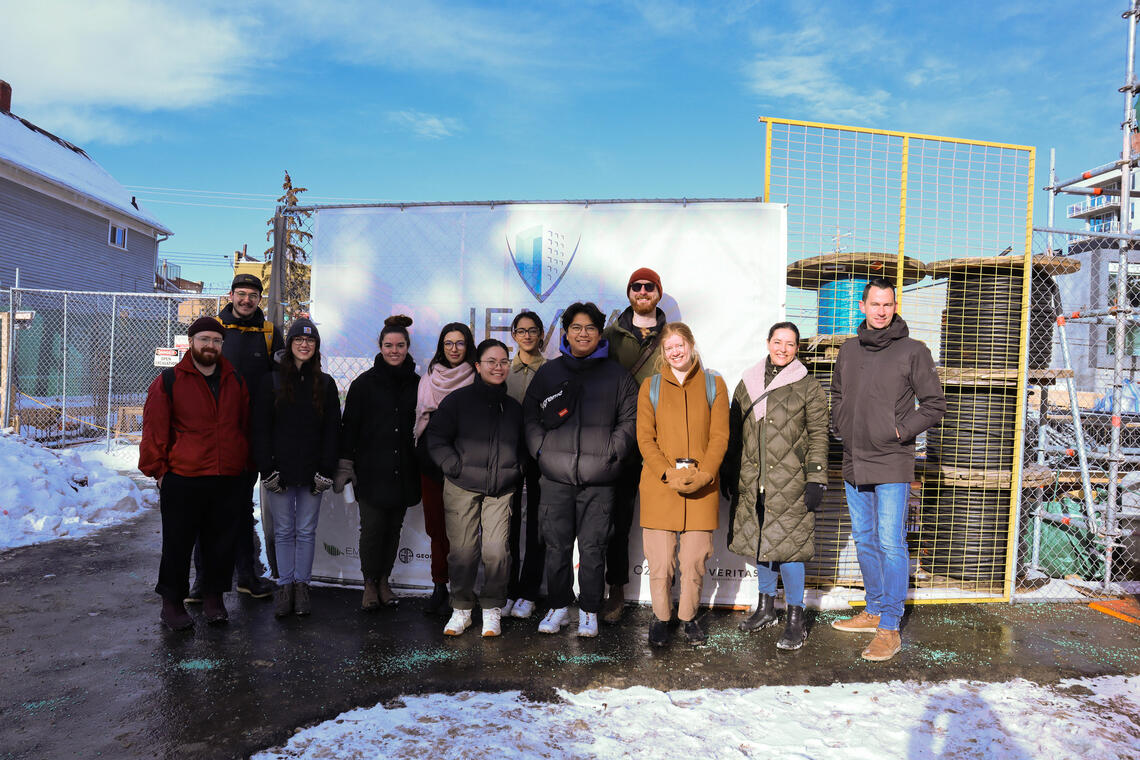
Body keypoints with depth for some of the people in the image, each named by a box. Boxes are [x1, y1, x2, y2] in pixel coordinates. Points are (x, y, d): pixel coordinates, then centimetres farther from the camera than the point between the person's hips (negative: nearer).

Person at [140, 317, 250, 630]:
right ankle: (172, 602, 22)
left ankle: (213, 598, 26)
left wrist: (244, 464, 15)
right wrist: (159, 470, -2)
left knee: (221, 542, 11)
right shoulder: (169, 381, -2)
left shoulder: (235, 381, 10)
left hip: (229, 480, 3)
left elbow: (245, 425, 17)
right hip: (182, 480, -3)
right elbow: (154, 429, -1)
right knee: (178, 543, 7)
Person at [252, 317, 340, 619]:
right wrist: (267, 468, -8)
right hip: (280, 470, 0)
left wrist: (326, 470, -5)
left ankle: (302, 585, 18)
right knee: (283, 531, 7)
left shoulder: (325, 384, 5)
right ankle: (284, 585, 17)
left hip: (312, 472, 1)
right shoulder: (272, 380, 3)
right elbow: (261, 427, 0)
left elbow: (332, 430, 3)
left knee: (306, 531, 8)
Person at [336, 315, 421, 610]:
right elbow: (349, 426, 1)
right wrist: (344, 466, -4)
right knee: (372, 528, -3)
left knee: (394, 527, 9)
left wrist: (421, 468, 10)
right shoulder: (364, 383, 1)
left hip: (403, 471, 3)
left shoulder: (416, 384, 7)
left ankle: (384, 580, 24)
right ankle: (370, 584, 14)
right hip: (371, 470, -2)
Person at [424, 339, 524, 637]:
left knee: (496, 550, -7)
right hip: (461, 489, -2)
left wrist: (516, 470, 11)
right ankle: (461, 608, 18)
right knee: (462, 550, -1)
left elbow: (523, 445, 26)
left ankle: (492, 608, 12)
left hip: (501, 490, 2)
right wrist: (454, 466, -7)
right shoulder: (458, 399, 2)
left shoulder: (514, 407, 15)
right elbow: (435, 437, 2)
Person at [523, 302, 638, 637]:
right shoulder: (548, 372, 13)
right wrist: (541, 449, 2)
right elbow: (529, 415, 15)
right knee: (556, 546, 6)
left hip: (598, 481, -1)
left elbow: (630, 420, 7)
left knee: (593, 548, 3)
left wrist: (610, 453, -4)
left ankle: (589, 611, 18)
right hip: (555, 477, 2)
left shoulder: (616, 375, 8)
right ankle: (558, 606, 23)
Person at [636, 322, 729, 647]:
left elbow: (720, 436, 4)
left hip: (702, 486, 0)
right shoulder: (651, 386, 8)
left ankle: (688, 616, 25)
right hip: (659, 486, 0)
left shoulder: (714, 384, 9)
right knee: (660, 560, 0)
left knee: (695, 559, 4)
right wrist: (669, 474, -11)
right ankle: (661, 617, 21)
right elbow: (645, 438, 3)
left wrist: (704, 474, -11)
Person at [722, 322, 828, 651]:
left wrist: (816, 480, -7)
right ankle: (766, 607, 28)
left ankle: (795, 619, 10)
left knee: (787, 545, -4)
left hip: (789, 483, -4)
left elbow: (818, 436, 0)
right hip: (751, 482, 4)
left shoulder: (808, 386, 2)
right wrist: (729, 475, 13)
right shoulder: (747, 383, 11)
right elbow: (734, 432, 15)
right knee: (759, 542, 12)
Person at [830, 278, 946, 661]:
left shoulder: (913, 351, -5)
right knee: (864, 540, 15)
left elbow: (935, 403, -2)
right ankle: (875, 610, 30)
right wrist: (843, 427, 9)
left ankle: (889, 628, 1)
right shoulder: (849, 350, 10)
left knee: (890, 542, -6)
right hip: (854, 462, 6)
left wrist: (900, 429, -10)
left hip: (892, 463, -6)